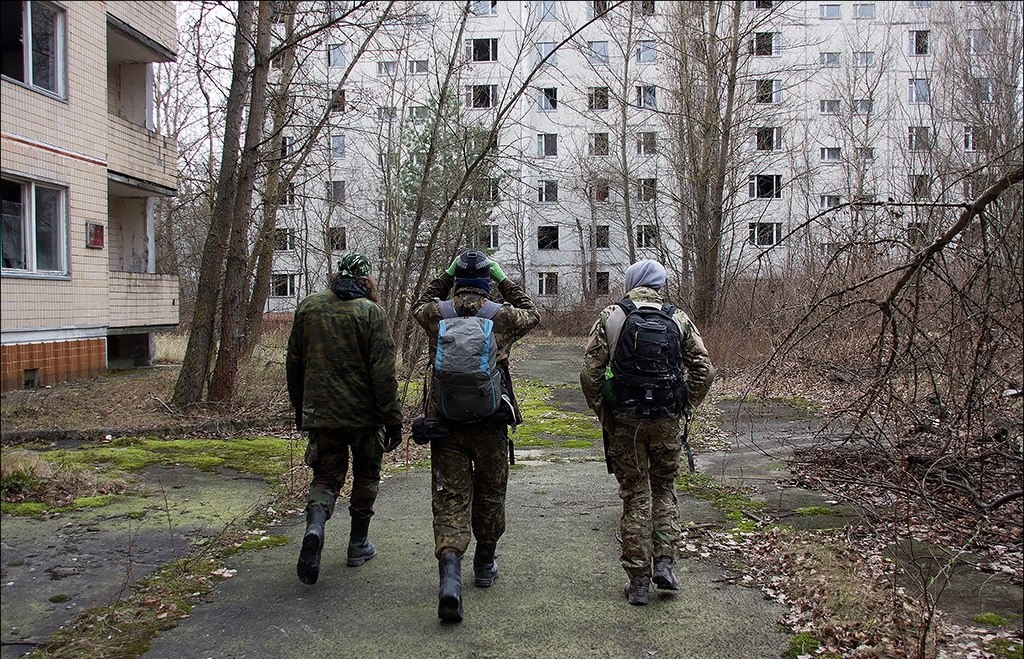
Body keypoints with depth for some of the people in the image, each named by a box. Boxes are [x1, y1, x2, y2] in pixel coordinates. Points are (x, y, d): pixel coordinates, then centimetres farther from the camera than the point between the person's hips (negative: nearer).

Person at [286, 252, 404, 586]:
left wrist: (299, 408, 22)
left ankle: (315, 526, -16)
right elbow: (383, 374, -15)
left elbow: (294, 364, 11)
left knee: (326, 476, 12)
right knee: (365, 476, 16)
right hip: (364, 414, -3)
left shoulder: (307, 308, 4)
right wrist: (393, 420, -9)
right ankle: (358, 545, 24)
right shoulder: (371, 312, -11)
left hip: (320, 411, 3)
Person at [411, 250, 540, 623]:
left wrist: (445, 276, 21)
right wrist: (504, 281, 18)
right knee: (490, 495, 18)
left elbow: (420, 305, 24)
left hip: (445, 422, 0)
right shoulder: (502, 316, -5)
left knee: (450, 499, 1)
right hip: (490, 424, 0)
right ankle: (484, 566, 33)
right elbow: (532, 314, 18)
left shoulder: (437, 314, -2)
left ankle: (450, 575, -17)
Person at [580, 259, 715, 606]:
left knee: (635, 498, 7)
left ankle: (638, 581, 11)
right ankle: (664, 563, 10)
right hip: (666, 421, 1)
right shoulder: (678, 319, 4)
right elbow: (704, 369, 1)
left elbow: (590, 372, -7)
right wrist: (685, 406, 11)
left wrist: (601, 410, 4)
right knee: (664, 490, 20)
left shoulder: (610, 317, -1)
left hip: (624, 421, -1)